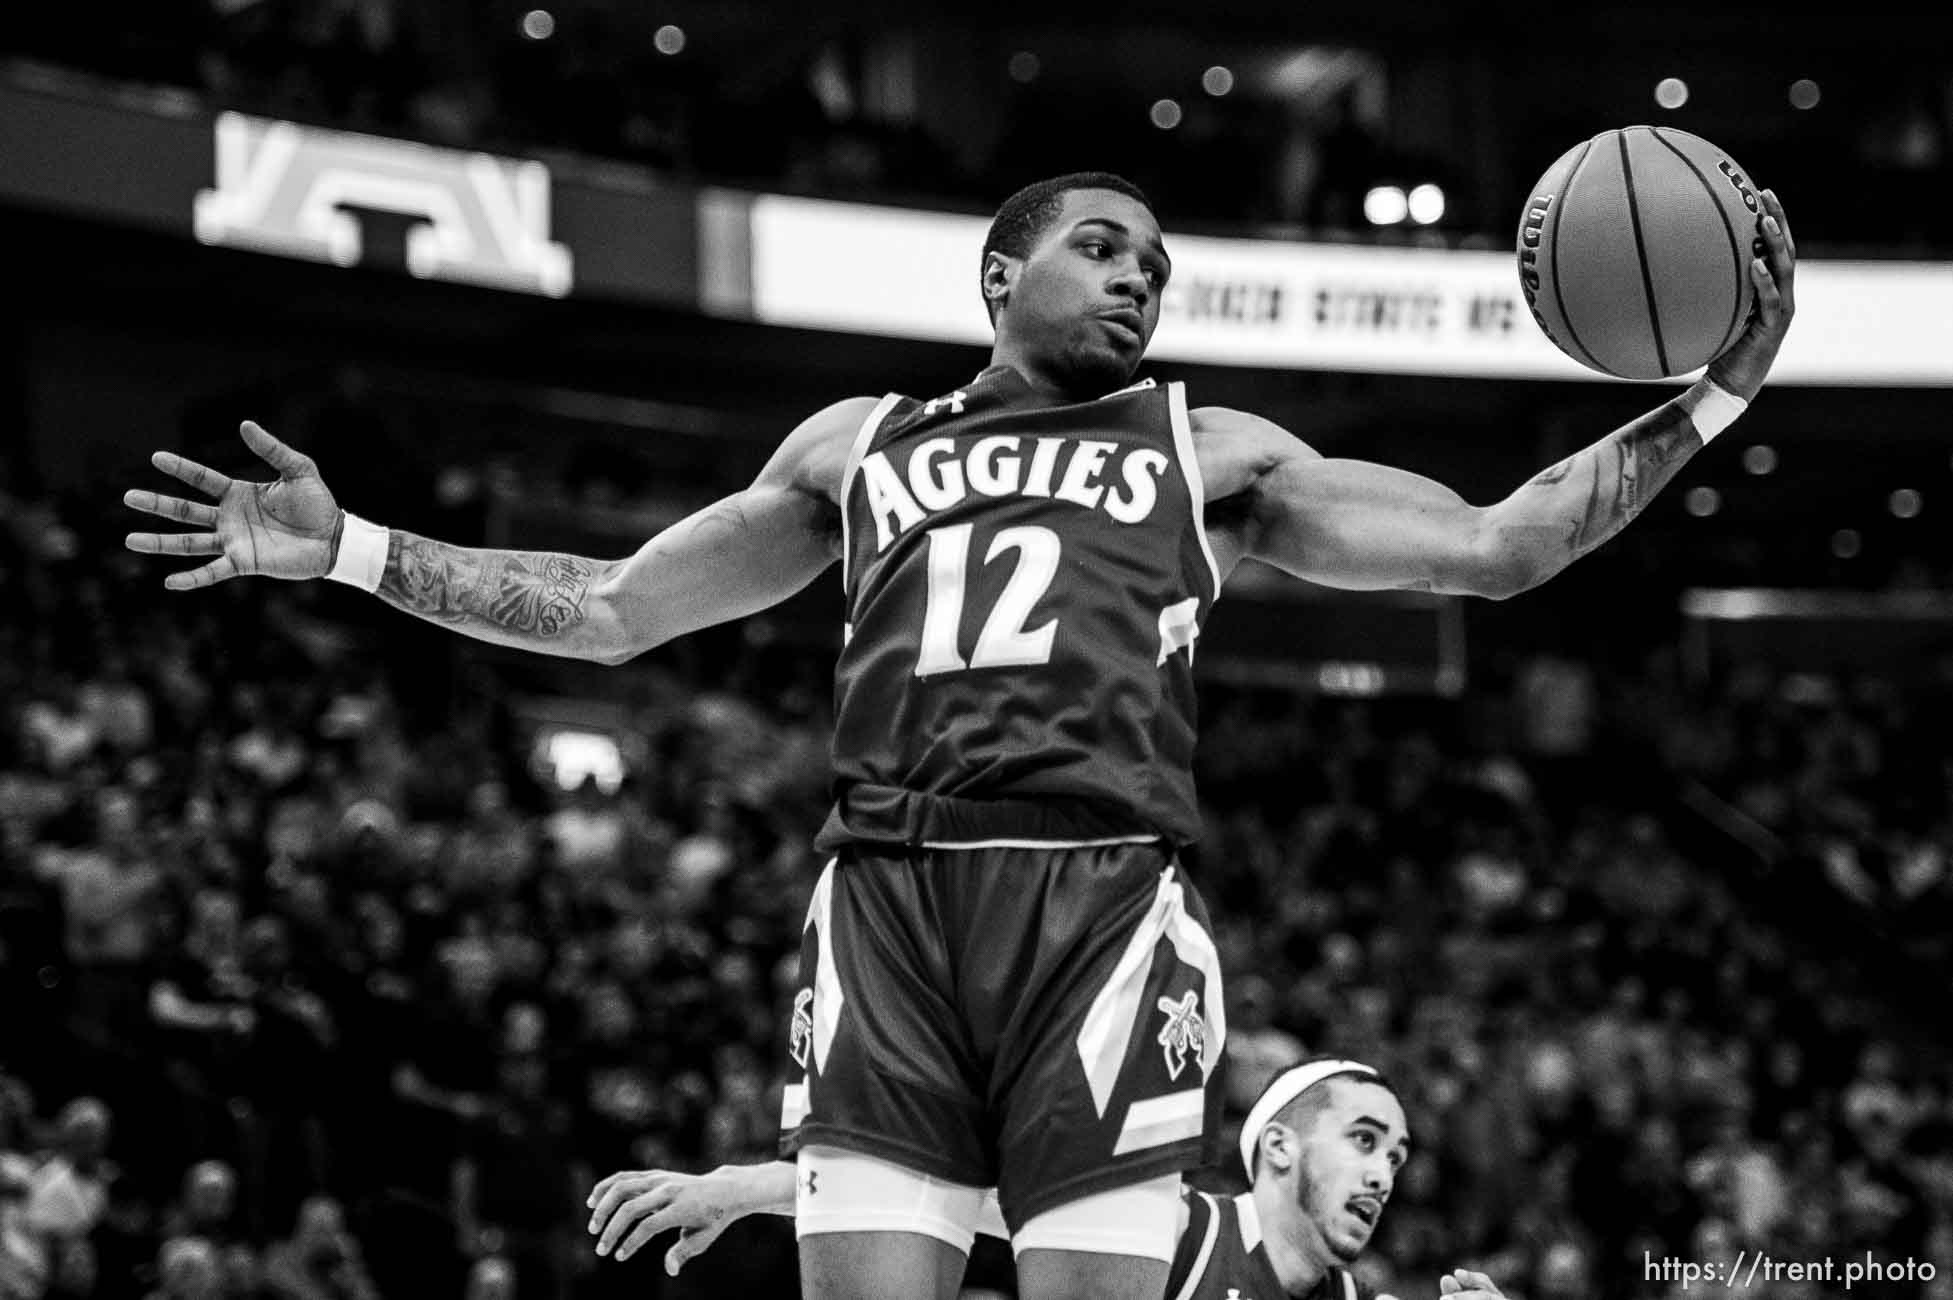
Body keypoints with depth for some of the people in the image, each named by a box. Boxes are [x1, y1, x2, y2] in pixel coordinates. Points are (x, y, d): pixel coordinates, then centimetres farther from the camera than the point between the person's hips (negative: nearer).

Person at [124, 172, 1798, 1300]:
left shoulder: (1210, 452, 22)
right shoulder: (860, 444, 26)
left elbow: (1494, 546, 18)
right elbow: (608, 609, 28)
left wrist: (1711, 398, 9)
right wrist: (346, 547, 21)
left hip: (1102, 897, -1)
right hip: (887, 890, 1)